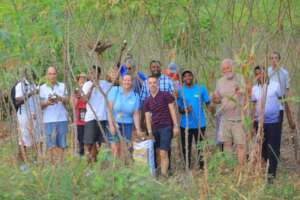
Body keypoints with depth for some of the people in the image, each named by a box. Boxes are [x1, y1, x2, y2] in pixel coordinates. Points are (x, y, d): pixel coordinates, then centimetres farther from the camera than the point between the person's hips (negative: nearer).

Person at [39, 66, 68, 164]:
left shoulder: (62, 86, 13)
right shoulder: (42, 88, 8)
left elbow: (66, 100, 2)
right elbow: (41, 105, 4)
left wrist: (60, 98, -19)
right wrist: (48, 102, -16)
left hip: (62, 118, 2)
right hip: (49, 119, -2)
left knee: (61, 144, 1)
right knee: (51, 144, -5)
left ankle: (61, 162, 5)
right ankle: (53, 163, -1)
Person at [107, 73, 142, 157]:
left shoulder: (135, 96, 4)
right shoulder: (115, 90, -2)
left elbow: (136, 114, 4)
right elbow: (109, 108, -6)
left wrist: (138, 130, -3)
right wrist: (111, 125, -13)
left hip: (127, 124, 2)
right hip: (114, 122, -2)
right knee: (115, 148, -10)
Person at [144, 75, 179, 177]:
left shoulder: (166, 95, -1)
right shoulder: (147, 101, 11)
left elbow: (172, 111, -2)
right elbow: (148, 117, 11)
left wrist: (176, 126, -7)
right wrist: (150, 132, 3)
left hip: (166, 127, -5)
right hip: (155, 129, 5)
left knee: (163, 153, -14)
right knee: (158, 153, 6)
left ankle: (164, 174, -15)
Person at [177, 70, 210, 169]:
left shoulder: (201, 89, 1)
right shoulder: (180, 91, 3)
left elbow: (208, 103, 1)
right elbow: (178, 108, 3)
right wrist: (184, 110, -18)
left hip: (199, 123, -1)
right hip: (185, 125, 1)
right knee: (186, 148, 7)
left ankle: (202, 167, 16)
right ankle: (187, 168, 19)